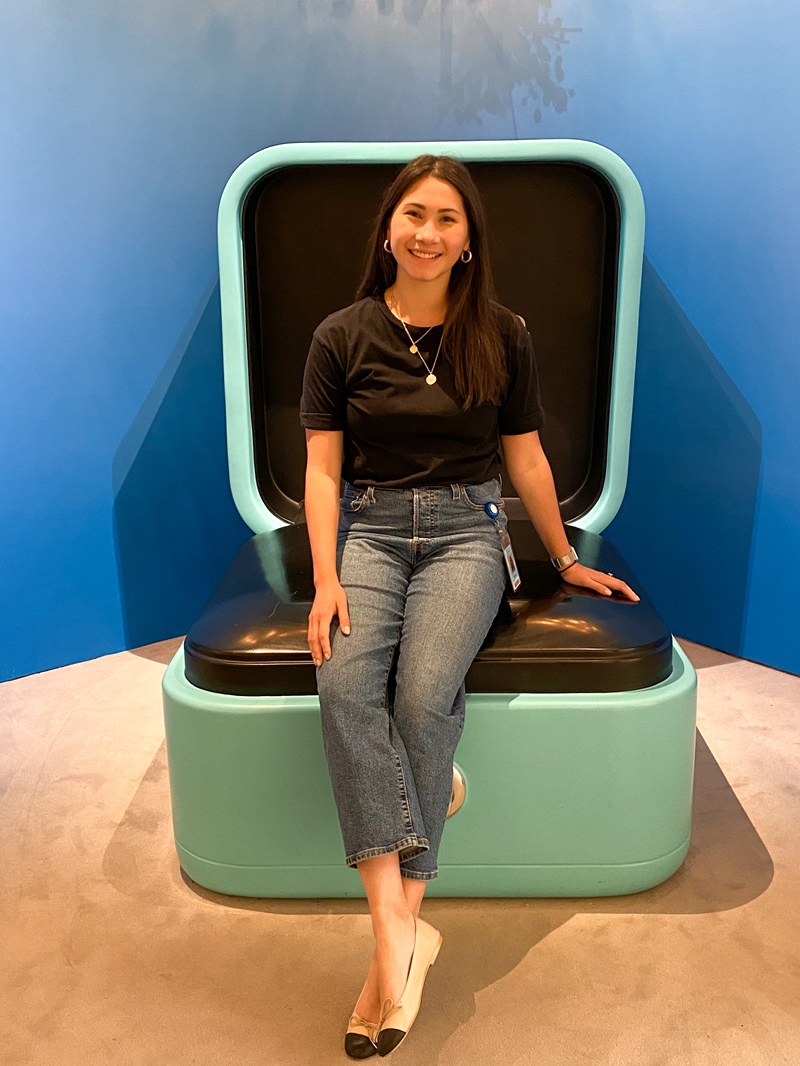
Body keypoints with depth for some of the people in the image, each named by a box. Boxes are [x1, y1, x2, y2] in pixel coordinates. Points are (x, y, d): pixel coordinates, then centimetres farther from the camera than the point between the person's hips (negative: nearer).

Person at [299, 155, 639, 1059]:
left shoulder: (503, 337, 5)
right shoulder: (342, 337, 4)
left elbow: (526, 459, 12)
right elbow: (322, 469, 1)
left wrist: (566, 559, 17)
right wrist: (326, 580, -10)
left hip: (465, 533, 0)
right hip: (369, 530, 1)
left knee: (425, 691, -28)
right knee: (345, 683, -29)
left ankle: (396, 928, -17)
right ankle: (401, 926, -25)